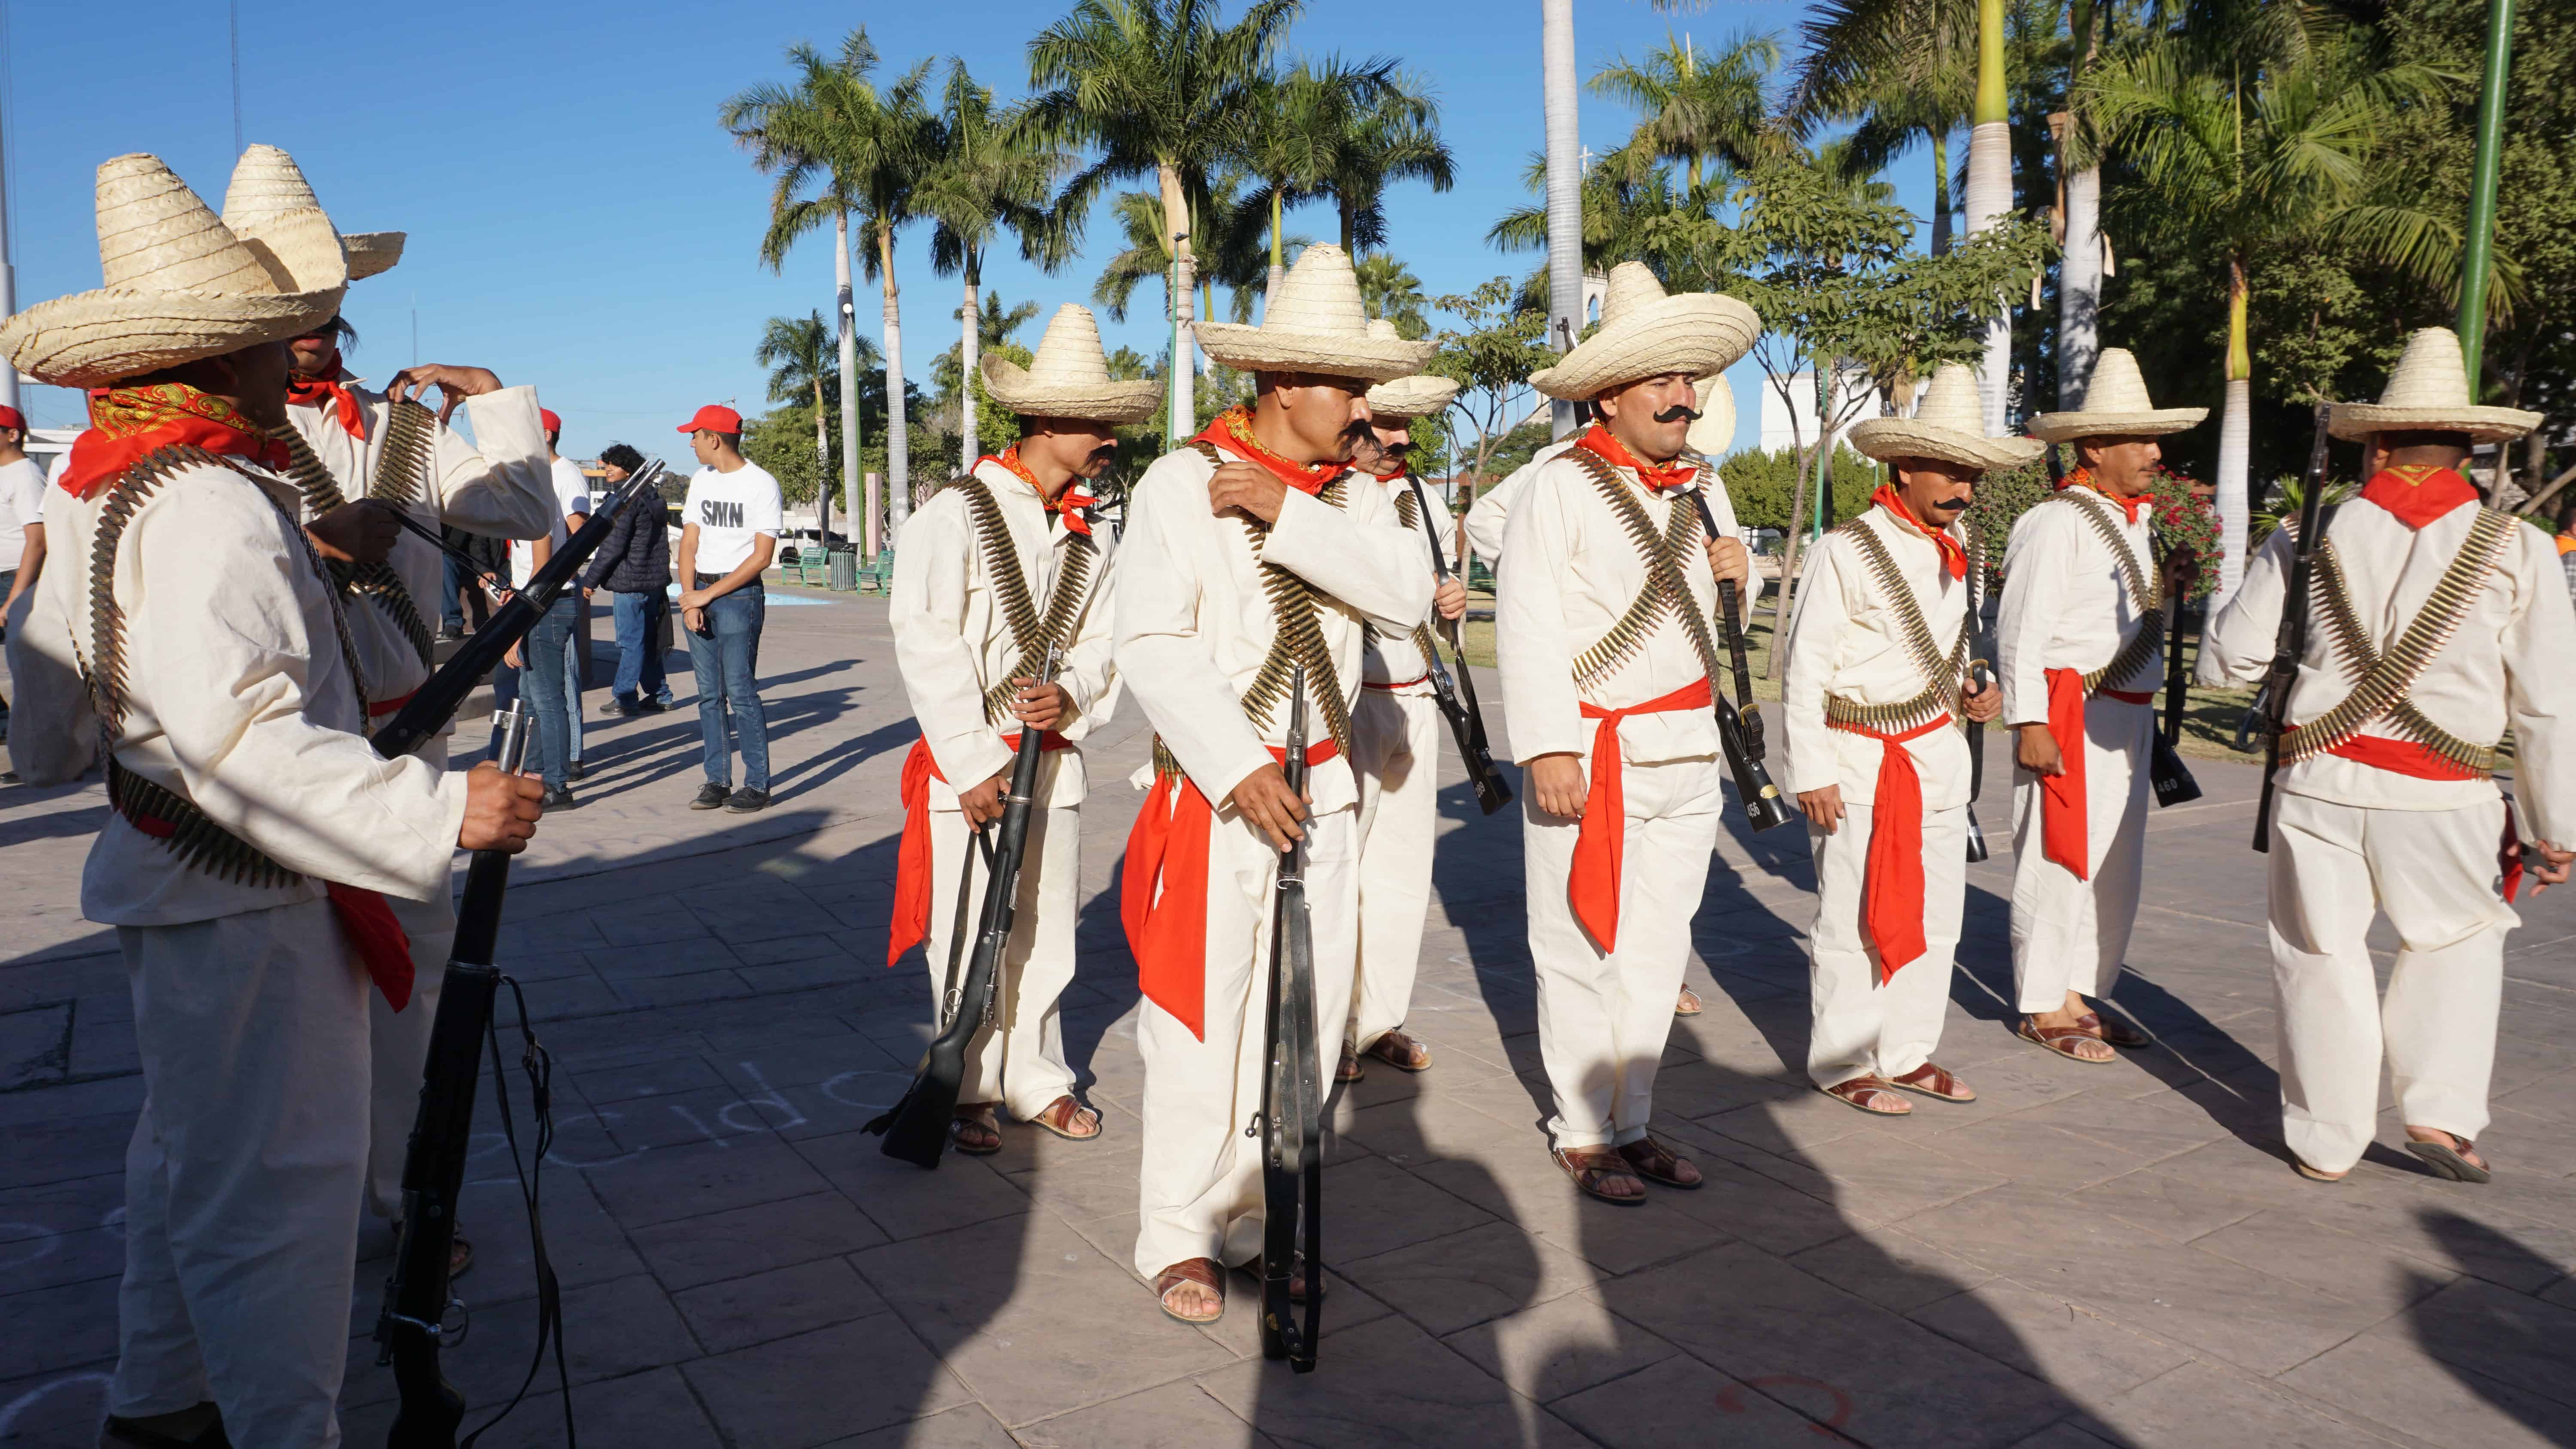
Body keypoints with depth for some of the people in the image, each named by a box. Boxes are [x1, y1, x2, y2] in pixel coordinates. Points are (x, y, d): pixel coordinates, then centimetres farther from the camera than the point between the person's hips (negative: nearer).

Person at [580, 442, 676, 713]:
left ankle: (624, 698, -1)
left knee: (630, 642, -5)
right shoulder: (652, 498, 15)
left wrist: (590, 579, -9)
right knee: (648, 640, 14)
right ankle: (659, 695, 18)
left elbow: (613, 546, -16)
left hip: (630, 583, -9)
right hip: (654, 581, 9)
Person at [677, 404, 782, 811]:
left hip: (739, 594, -6)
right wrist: (689, 600, -4)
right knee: (709, 695, 7)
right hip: (699, 593, 6)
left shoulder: (761, 484, -6)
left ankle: (757, 785, -3)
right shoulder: (701, 479, 14)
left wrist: (709, 594, -12)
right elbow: (689, 543, 10)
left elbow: (761, 556, -11)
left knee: (740, 693, -9)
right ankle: (718, 781, 13)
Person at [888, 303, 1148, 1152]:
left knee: (1046, 932, 13)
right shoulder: (956, 517, -11)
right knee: (968, 937, 3)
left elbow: (1103, 644, 12)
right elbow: (928, 651, -14)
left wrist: (1069, 696, -11)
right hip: (968, 763, -5)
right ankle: (971, 1094, 20)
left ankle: (1037, 1080, 29)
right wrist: (975, 767, -15)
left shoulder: (1086, 538, 8)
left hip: (1055, 758, 5)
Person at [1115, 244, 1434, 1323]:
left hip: (1321, 796, 5)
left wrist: (1285, 513, -17)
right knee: (1200, 1021, -1)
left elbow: (1404, 597, -10)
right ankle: (1178, 1238, 15)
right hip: (1210, 799, -5)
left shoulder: (1353, 498, 8)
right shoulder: (1181, 484, -7)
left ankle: (1260, 1218, 25)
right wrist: (1238, 769, -21)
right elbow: (1154, 645, -15)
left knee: (1305, 1017, 9)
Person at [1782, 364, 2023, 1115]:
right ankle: (1842, 1065, 12)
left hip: (1938, 752, 8)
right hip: (1859, 761, -7)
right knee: (1855, 917, -1)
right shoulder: (1844, 551, -12)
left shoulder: (1955, 552, 11)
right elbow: (1806, 669, -13)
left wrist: (1975, 689, 4)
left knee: (1935, 910, 13)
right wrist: (1811, 773, -16)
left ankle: (1907, 1053, 26)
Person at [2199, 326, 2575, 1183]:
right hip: (2443, 796, 0)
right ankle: (2441, 1111, 18)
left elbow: (2225, 662, 4)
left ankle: (2326, 1142, 21)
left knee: (2322, 955, 12)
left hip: (2319, 781, 0)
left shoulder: (2307, 541, 0)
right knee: (2458, 944, 24)